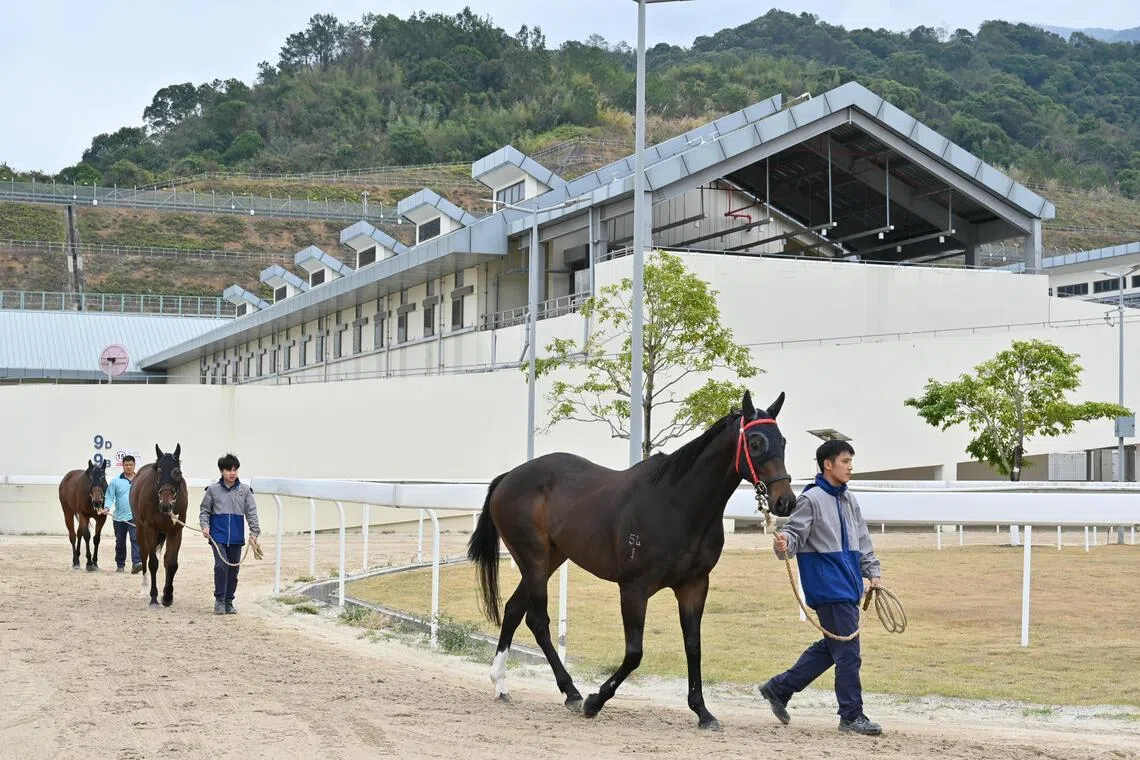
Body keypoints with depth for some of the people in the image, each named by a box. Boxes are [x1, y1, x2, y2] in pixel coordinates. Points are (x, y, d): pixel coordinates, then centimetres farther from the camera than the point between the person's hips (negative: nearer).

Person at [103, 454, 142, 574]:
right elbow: (109, 497, -1)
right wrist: (106, 507, -18)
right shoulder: (115, 481, 1)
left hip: (135, 516, -1)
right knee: (120, 542, 12)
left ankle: (137, 563, -25)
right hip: (119, 517, 1)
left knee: (136, 539, -17)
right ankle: (120, 565, 25)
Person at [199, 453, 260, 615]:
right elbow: (204, 510, 7)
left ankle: (229, 602, 19)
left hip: (236, 538, 2)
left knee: (233, 569, 8)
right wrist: (205, 526, -10)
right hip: (218, 536, -2)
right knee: (221, 566, -15)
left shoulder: (245, 490, 3)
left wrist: (254, 532, -7)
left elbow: (251, 512, 2)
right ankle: (219, 600, -3)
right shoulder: (213, 489, 1)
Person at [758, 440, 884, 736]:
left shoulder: (849, 500, 15)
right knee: (848, 651, -6)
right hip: (829, 587, -9)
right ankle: (852, 715, 4)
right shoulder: (811, 499, -9)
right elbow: (795, 532, -16)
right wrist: (784, 544, -38)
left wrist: (873, 572, 16)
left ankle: (779, 688, 26)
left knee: (831, 647, 15)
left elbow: (862, 541, 22)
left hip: (849, 584, 9)